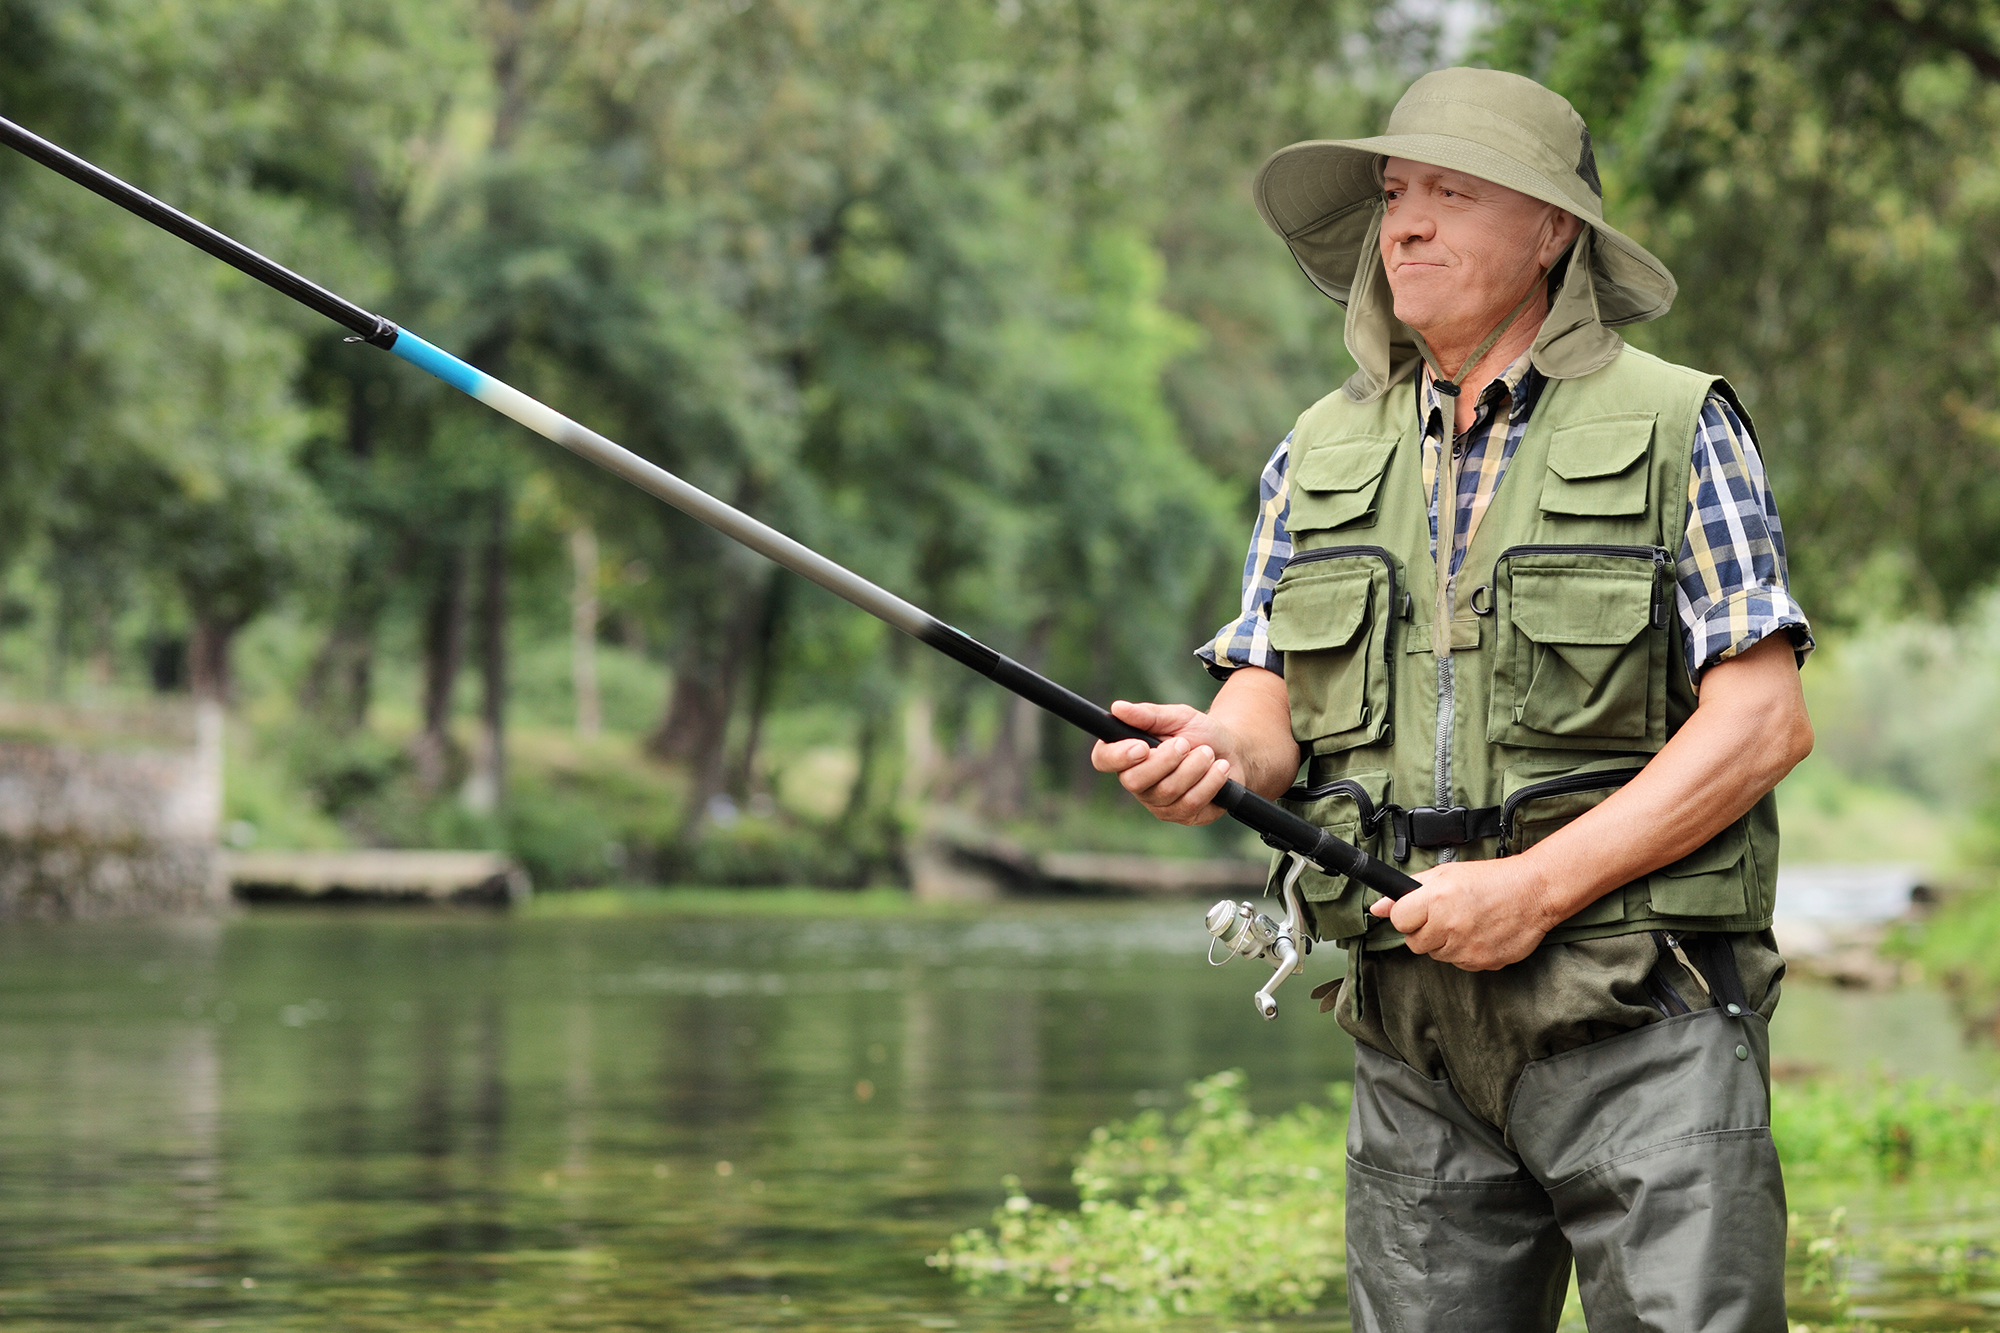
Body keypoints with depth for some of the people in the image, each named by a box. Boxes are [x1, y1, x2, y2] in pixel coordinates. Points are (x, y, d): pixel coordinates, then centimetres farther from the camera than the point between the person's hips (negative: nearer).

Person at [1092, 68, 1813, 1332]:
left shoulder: (1677, 426, 0)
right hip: (1417, 1034, 4)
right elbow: (1269, 708, 10)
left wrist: (1537, 890, -15)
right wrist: (1215, 755, -16)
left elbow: (1763, 721, -6)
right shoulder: (1322, 455, 14)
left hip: (1638, 1015, -4)